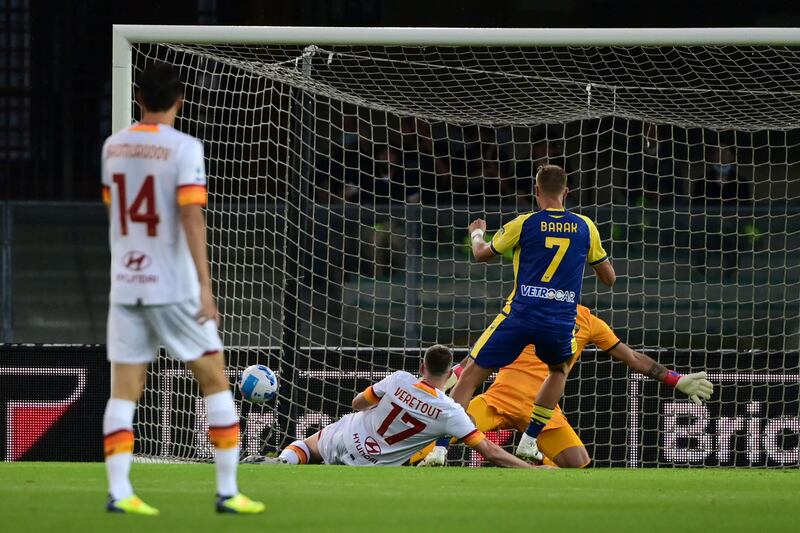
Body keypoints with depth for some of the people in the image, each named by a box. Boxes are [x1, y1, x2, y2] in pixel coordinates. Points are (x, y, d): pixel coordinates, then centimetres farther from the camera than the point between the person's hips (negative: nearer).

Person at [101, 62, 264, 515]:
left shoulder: (114, 147, 8)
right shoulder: (184, 148, -10)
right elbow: (192, 217, -17)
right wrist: (205, 285, -18)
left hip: (125, 285, 5)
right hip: (172, 286, -5)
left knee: (125, 388, 5)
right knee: (215, 379, 5)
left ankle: (119, 490, -4)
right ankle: (227, 491, 3)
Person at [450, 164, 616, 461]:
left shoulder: (524, 224, 0)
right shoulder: (585, 228, 6)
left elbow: (482, 255, 15)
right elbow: (609, 278, 17)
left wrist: (477, 234, 38)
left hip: (521, 315, -2)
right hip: (560, 322, 2)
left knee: (471, 375, 5)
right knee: (559, 370, 33)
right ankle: (529, 442, 25)